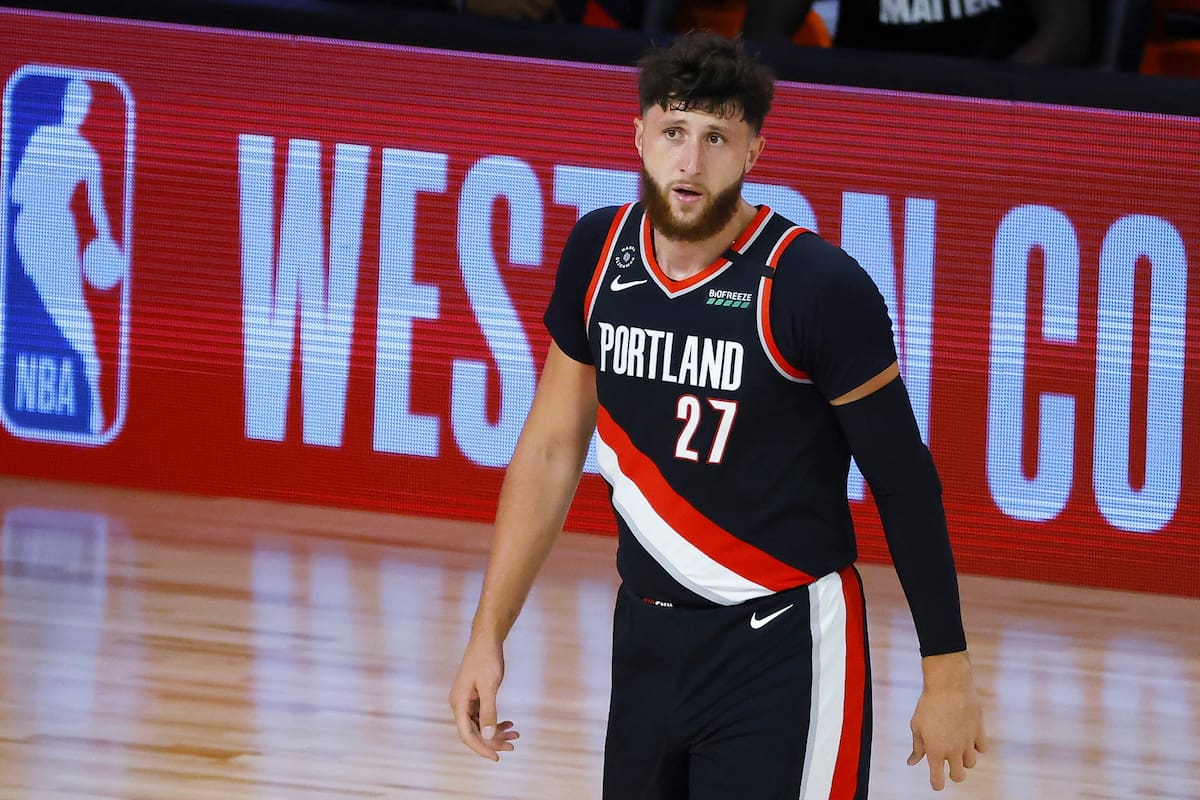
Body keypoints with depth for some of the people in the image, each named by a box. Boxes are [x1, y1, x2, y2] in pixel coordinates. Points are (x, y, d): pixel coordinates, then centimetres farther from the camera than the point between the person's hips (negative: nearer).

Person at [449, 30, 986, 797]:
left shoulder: (818, 287, -16)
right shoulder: (599, 252, 1)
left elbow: (904, 482, -9)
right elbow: (550, 451, 10)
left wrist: (947, 669, -7)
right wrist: (489, 637, 7)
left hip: (784, 647, -6)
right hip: (648, 638, 6)